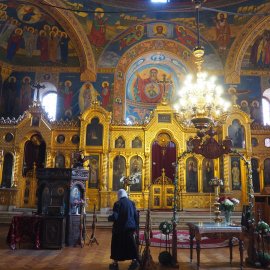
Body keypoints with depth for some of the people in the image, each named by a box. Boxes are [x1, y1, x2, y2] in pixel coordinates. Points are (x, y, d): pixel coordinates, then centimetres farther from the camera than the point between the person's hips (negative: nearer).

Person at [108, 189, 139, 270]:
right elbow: (136, 216, 6)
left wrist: (109, 218, 3)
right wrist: (135, 227, 15)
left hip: (120, 228, -4)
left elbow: (115, 217, -18)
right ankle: (134, 261, 12)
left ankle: (115, 263, 17)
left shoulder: (118, 203, -12)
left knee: (116, 245, 10)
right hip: (130, 227, 4)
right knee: (130, 244, 15)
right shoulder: (132, 202, 3)